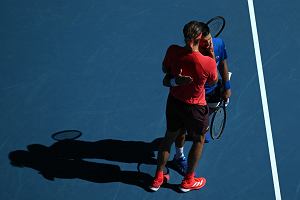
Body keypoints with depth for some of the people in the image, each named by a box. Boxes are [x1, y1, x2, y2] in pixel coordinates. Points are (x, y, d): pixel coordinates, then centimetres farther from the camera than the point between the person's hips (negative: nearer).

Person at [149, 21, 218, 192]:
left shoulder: (173, 51, -19)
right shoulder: (209, 63, -29)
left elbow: (165, 70, 2)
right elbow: (213, 82, -6)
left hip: (174, 101, 4)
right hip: (195, 107, -4)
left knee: (169, 137, 25)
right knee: (199, 140, 23)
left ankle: (158, 179, 39)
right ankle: (188, 181, 39)